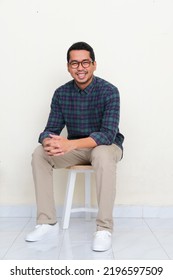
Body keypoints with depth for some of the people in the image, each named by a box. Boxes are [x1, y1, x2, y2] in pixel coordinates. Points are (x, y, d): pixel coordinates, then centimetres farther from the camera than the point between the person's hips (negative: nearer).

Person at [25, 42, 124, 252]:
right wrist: (49, 142, -35)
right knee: (39, 154, -17)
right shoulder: (61, 94, -6)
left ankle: (104, 228, -29)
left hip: (106, 145, -4)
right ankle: (48, 222, -13)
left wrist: (70, 144, -43)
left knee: (103, 155, -39)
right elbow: (51, 129, -7)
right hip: (75, 148, 4)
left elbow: (108, 134, -28)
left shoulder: (109, 91, -19)